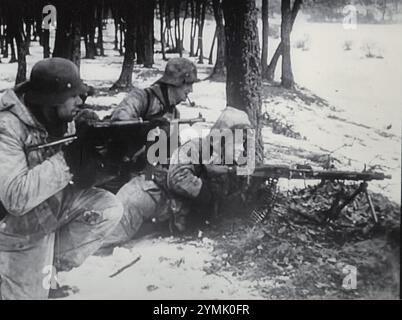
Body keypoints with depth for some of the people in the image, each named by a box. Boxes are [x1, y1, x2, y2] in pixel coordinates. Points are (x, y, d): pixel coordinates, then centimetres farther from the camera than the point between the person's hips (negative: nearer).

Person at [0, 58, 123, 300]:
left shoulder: (62, 118, -9)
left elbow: (81, 182, -6)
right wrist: (66, 160, -37)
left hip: (56, 205, 6)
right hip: (21, 227, -6)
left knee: (110, 208, -9)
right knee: (29, 293, 2)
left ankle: (54, 262, 4)